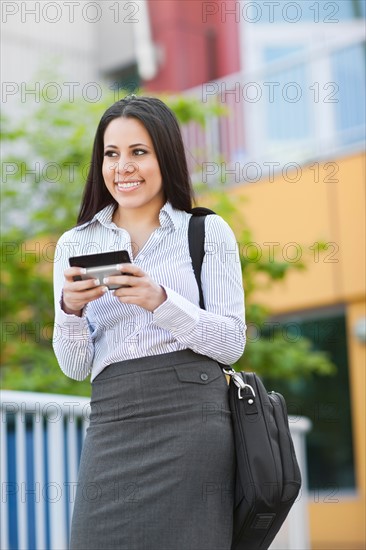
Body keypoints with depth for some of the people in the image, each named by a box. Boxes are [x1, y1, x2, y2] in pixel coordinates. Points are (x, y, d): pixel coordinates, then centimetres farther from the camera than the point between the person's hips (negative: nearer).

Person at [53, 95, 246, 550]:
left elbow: (232, 343, -1)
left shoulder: (209, 232, 7)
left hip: (191, 419, -2)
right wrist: (71, 309, -9)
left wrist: (161, 301, -15)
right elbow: (75, 367, 11)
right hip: (112, 423, 2)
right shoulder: (76, 245, 14)